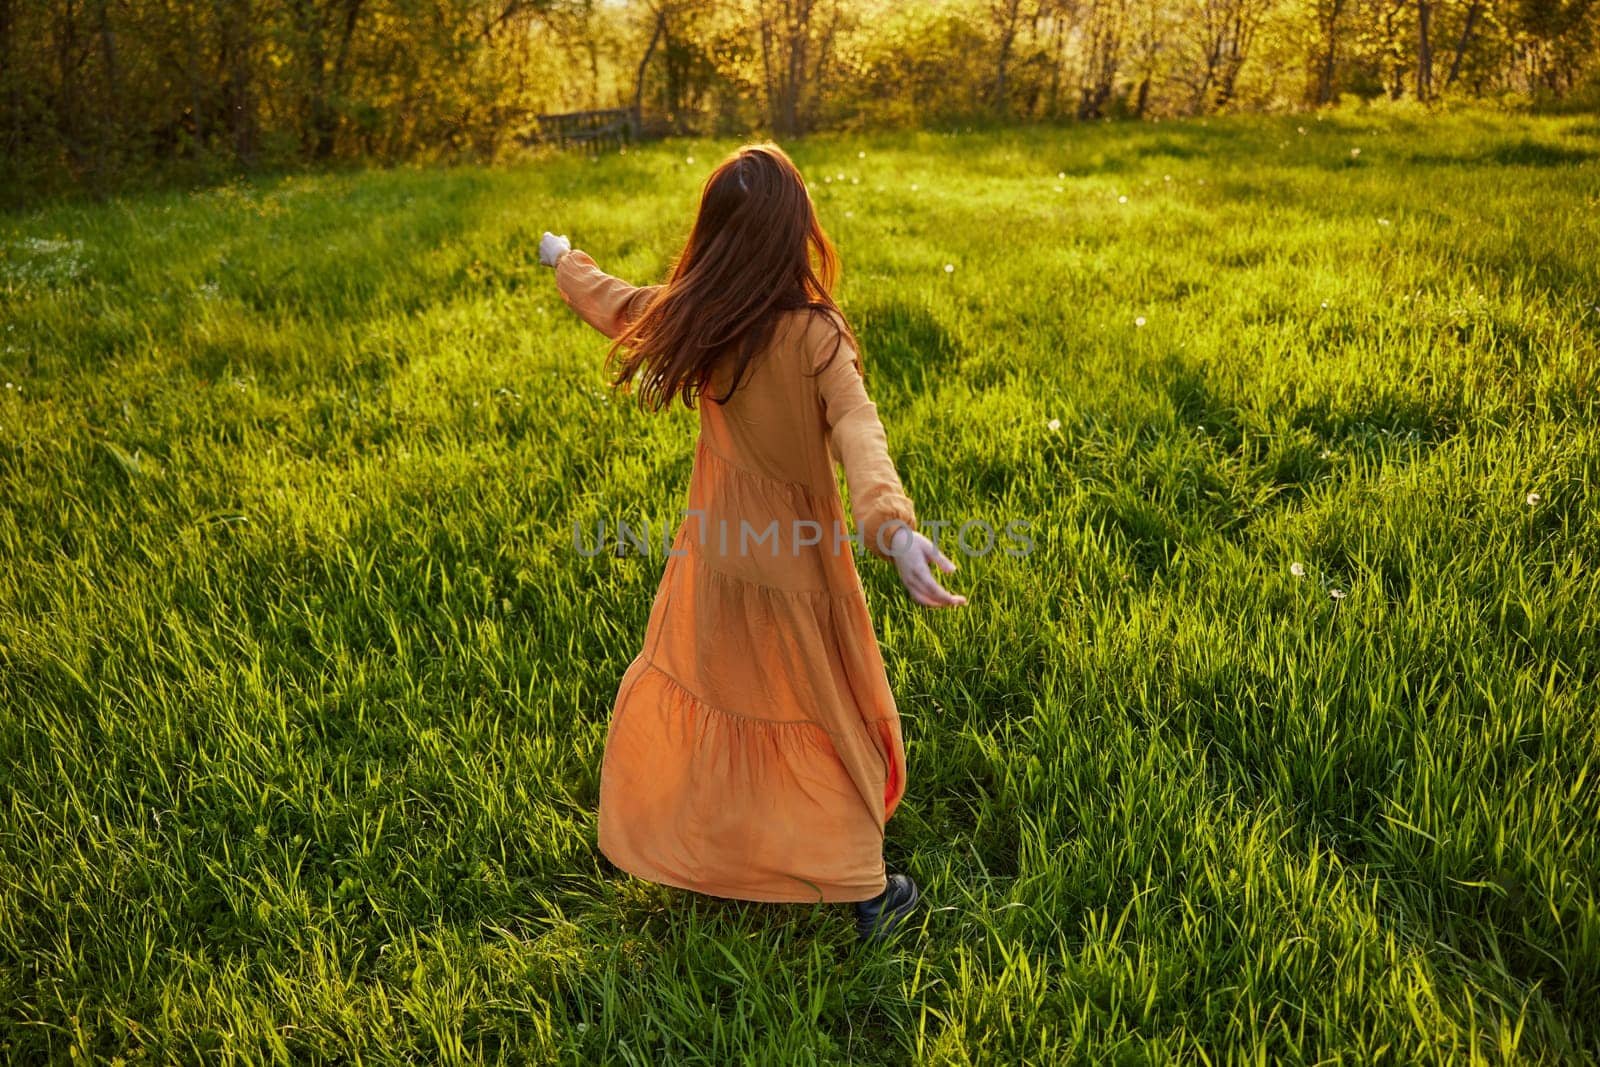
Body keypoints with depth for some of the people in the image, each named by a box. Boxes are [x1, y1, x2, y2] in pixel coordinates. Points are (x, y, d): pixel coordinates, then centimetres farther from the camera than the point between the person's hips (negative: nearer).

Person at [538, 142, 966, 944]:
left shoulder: (690, 317, -9)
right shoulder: (816, 336, -24)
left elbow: (609, 301, 12)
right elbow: (858, 433, -40)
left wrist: (565, 260, 32)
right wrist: (893, 526, -54)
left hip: (716, 541, 4)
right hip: (796, 552, -4)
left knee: (689, 684, 25)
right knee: (820, 714, 9)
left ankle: (669, 845, 42)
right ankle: (867, 889, 23)